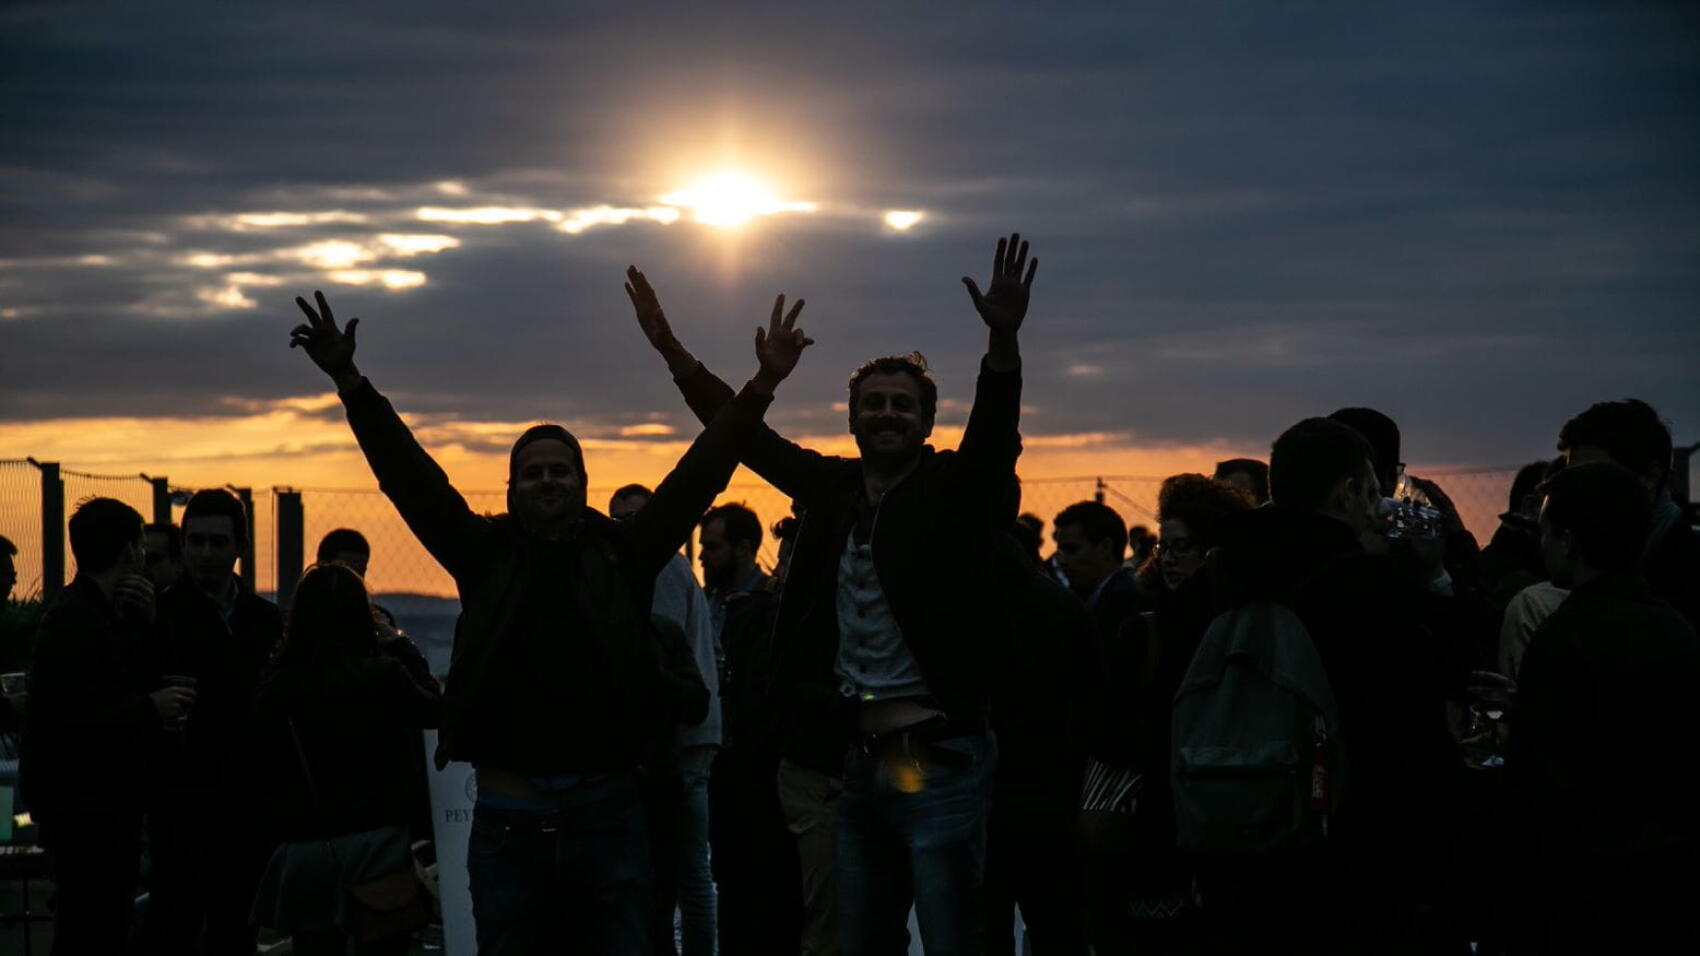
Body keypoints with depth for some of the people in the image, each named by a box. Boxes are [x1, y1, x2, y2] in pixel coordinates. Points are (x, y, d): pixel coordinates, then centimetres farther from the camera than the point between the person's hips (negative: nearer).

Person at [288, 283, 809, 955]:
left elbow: (700, 473, 0)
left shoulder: (622, 556, 6)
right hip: (507, 820, 0)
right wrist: (350, 383, -8)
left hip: (607, 816, 0)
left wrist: (761, 387, -9)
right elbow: (410, 475, 1)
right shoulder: (488, 559, 7)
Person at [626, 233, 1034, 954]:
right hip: (864, 760, 6)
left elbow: (995, 427, -22)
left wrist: (1003, 339, -40)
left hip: (939, 760, -6)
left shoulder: (952, 489, -4)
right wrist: (670, 347, 14)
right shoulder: (836, 489, 11)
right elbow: (746, 434, 18)